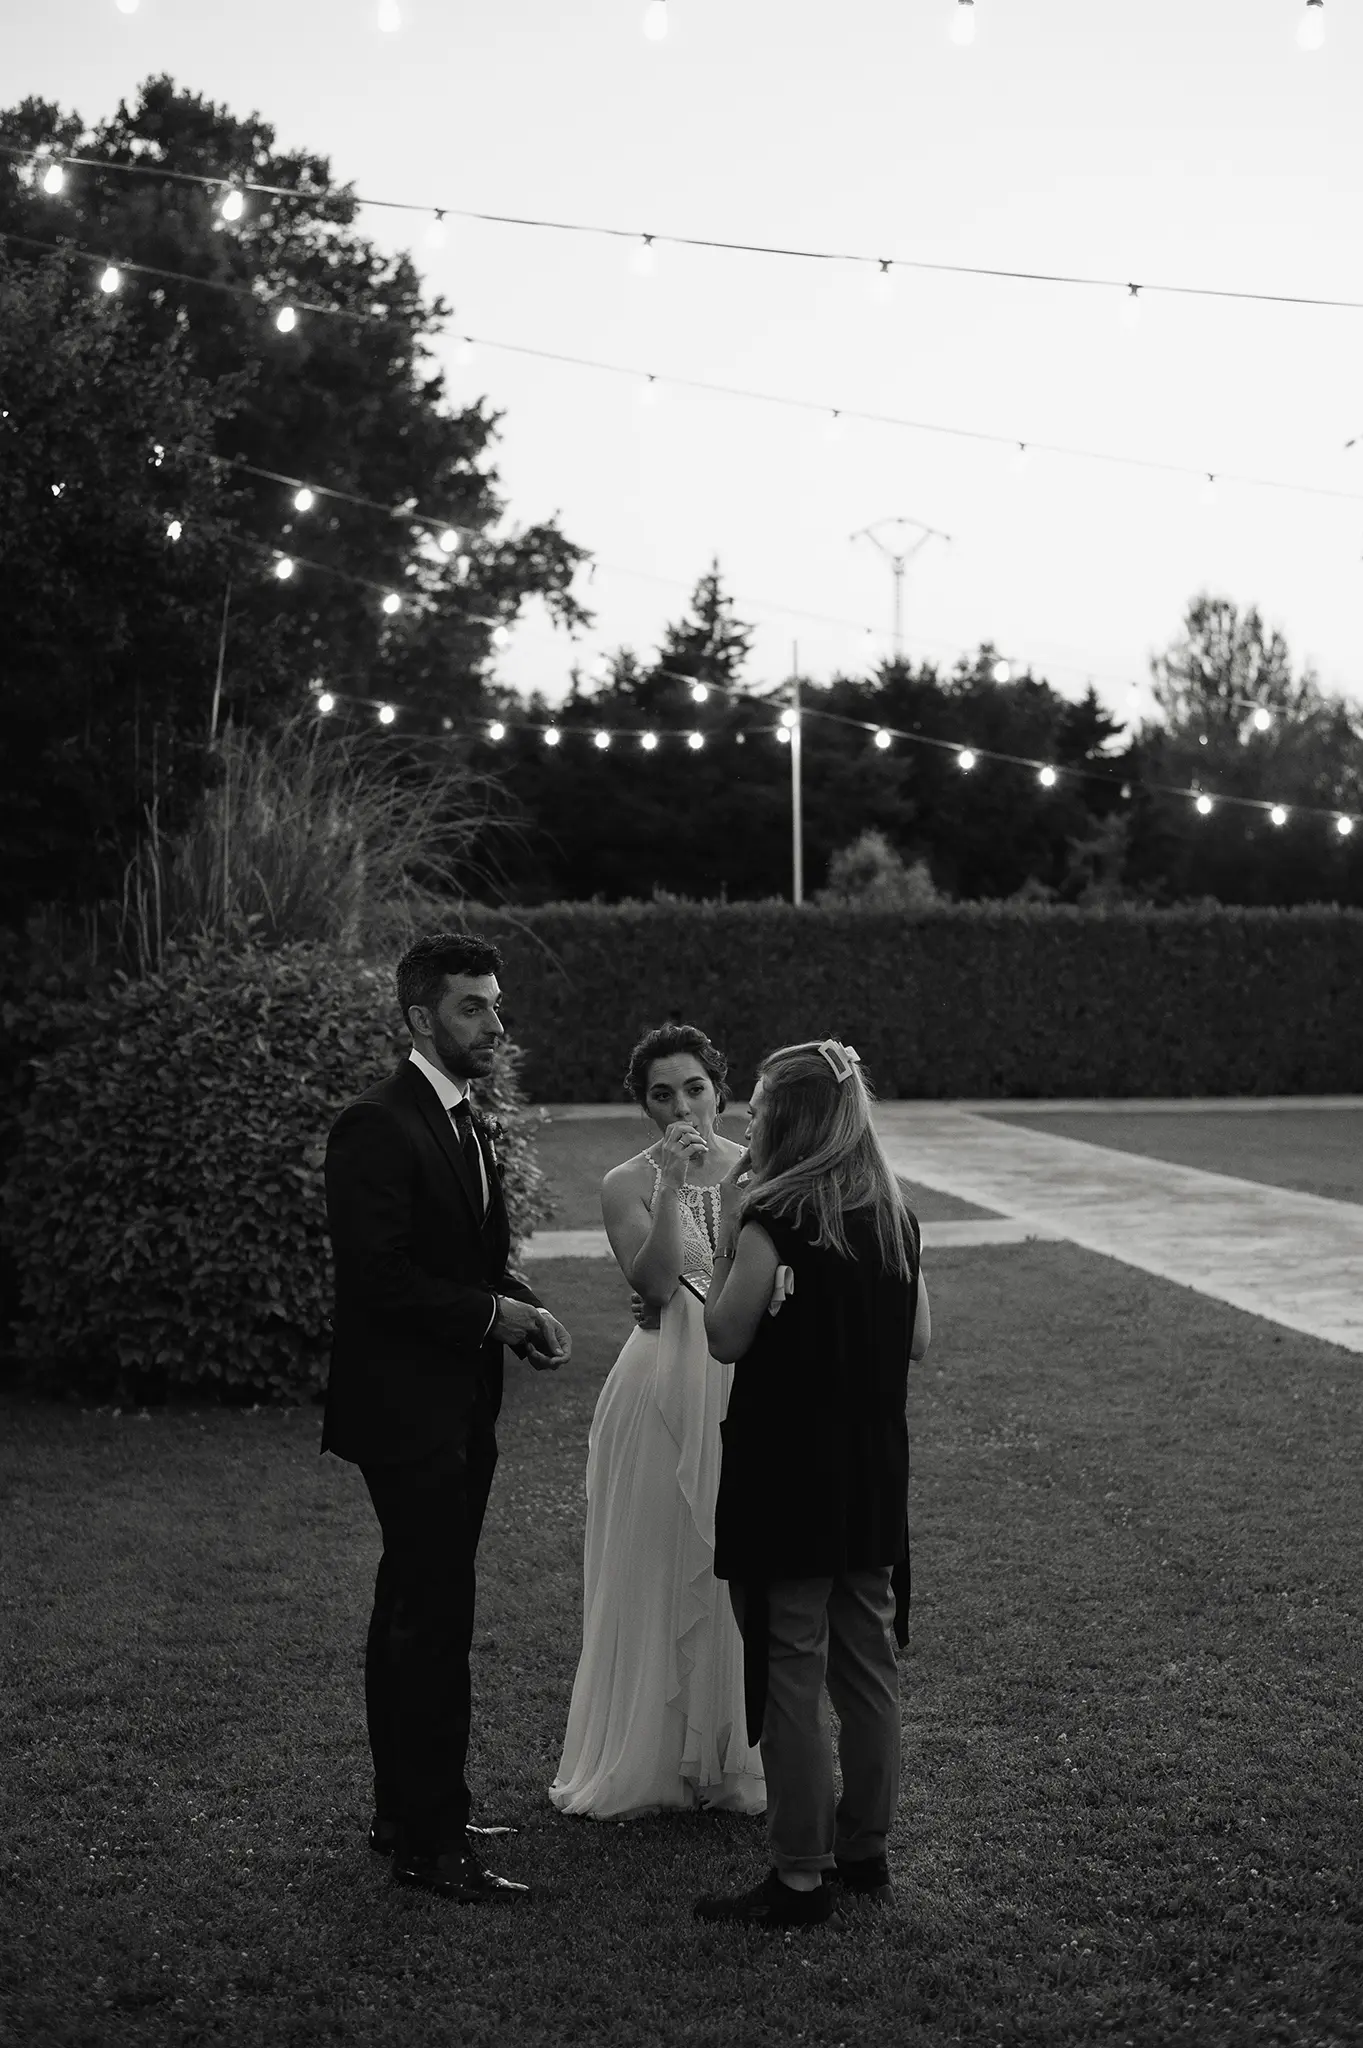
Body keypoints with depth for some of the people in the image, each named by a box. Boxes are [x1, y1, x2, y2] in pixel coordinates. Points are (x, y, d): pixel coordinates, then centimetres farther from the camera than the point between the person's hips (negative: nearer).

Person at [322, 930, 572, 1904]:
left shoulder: (468, 1123, 14)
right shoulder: (377, 1126, -15)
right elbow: (377, 1276, -20)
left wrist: (526, 1310, 1)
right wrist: (491, 1313, -17)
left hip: (458, 1407, 9)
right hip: (406, 1409, -9)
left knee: (414, 1614, 16)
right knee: (437, 1618, -7)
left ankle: (404, 1814, 26)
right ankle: (433, 1841, 1)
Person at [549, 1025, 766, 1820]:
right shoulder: (628, 1184, -2)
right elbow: (657, 1284, -15)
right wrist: (671, 1186, -21)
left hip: (748, 1387, 2)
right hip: (665, 1389, -1)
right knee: (660, 1574, 5)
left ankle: (739, 1757, 23)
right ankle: (654, 1759, 20)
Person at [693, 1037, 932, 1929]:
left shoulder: (773, 1219, -15)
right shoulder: (897, 1217, 5)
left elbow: (726, 1337, -12)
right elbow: (918, 1340, 10)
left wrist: (727, 1236, -5)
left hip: (786, 1478, -7)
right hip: (873, 1478, 7)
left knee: (792, 1670, 0)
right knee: (868, 1659, 15)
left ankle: (801, 1876, 6)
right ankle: (866, 1849, 26)